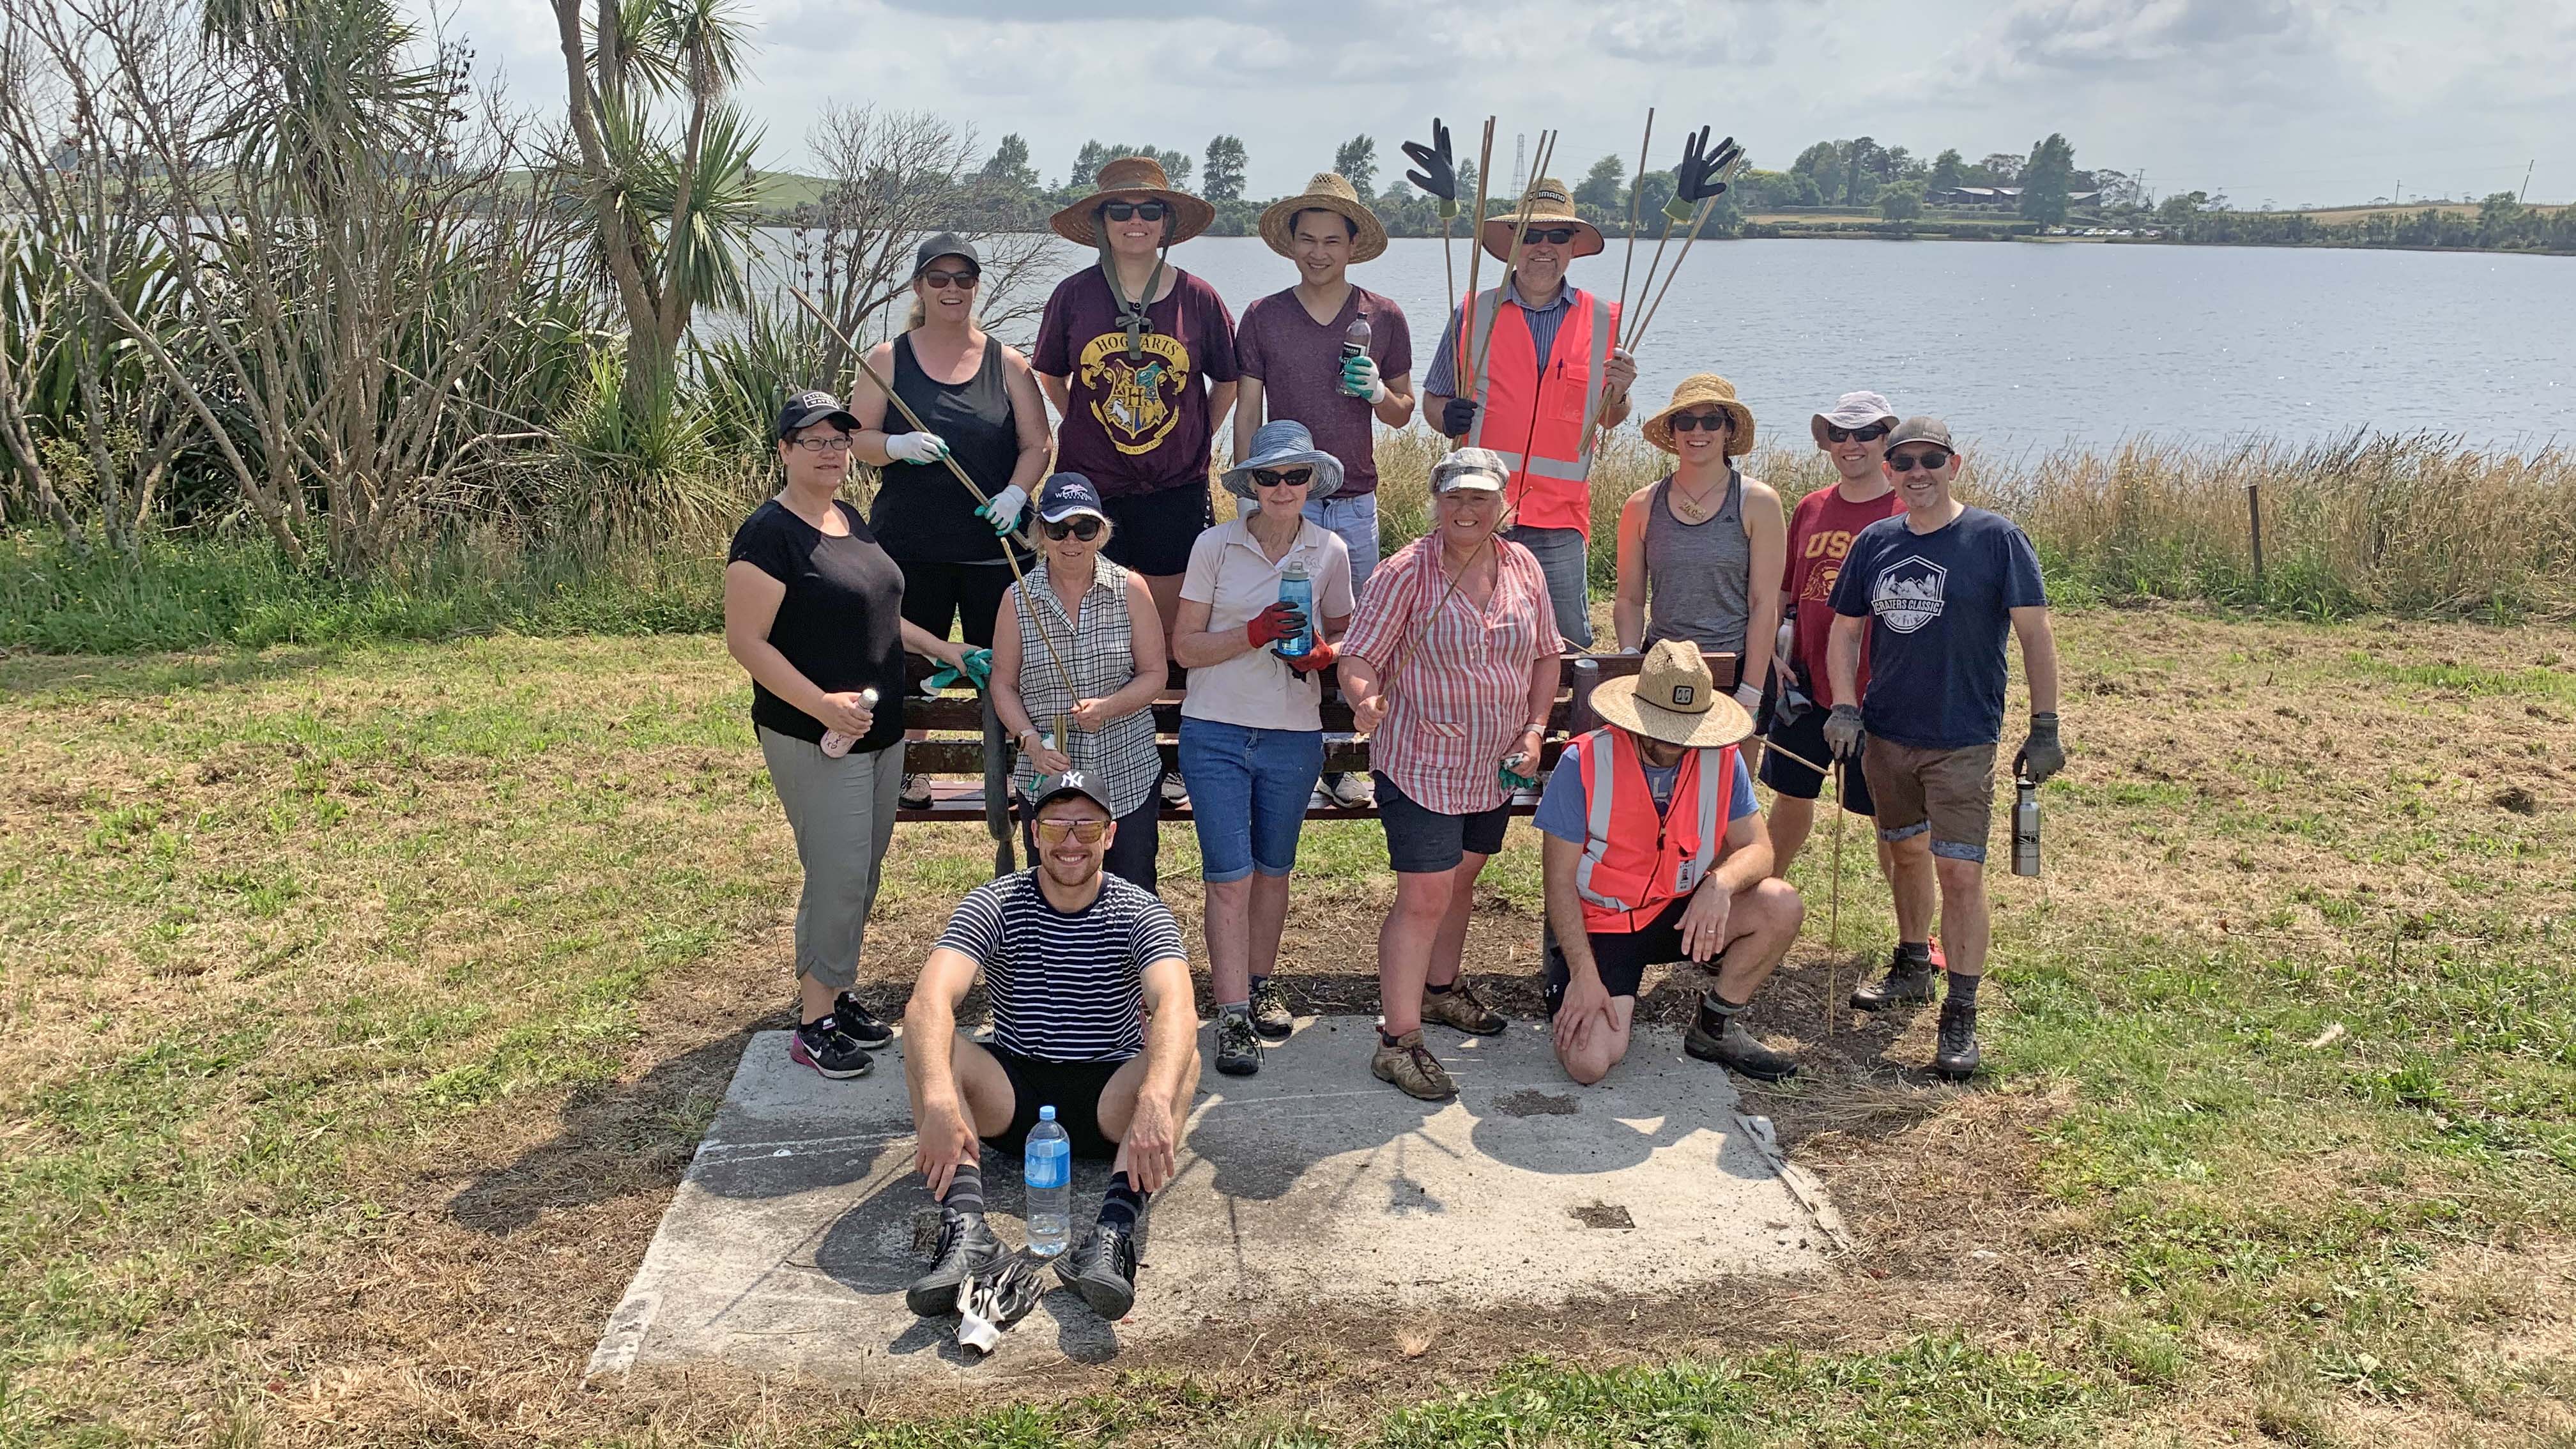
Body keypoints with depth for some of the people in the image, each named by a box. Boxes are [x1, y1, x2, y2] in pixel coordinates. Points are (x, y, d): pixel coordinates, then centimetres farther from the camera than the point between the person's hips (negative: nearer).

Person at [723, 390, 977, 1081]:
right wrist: (822, 705, -26)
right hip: (816, 739, -9)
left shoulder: (851, 519, 12)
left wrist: (939, 648, 19)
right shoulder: (769, 533, -15)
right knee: (838, 877, -7)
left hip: (880, 732, 9)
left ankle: (838, 994, 28)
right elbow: (745, 641, -19)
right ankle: (814, 1023, 6)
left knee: (864, 872, 14)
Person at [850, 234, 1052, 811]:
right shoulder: (888, 359, 5)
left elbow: (1036, 444, 4)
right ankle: (905, 769, 21)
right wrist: (899, 447, -18)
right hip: (910, 542, 0)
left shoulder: (1007, 363, 6)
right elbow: (857, 439, 3)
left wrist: (1016, 493, -14)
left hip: (994, 543, 0)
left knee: (1002, 664, 1)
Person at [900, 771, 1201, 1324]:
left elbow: (1177, 1009, -29)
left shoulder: (1139, 912, -8)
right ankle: (966, 1228, -40)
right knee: (926, 1045, -26)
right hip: (1011, 1097, 1)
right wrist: (939, 1097, -46)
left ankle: (1111, 1236, -45)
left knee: (1182, 1060, -30)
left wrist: (1155, 1100, -50)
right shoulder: (993, 905, -7)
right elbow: (929, 1002, -26)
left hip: (1108, 1102, -1)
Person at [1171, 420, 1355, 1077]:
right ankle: (1233, 1015, 0)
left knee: (1273, 869, 15)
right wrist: (1253, 633, -20)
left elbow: (1342, 635, 14)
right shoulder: (1215, 546, -4)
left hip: (1295, 734, 2)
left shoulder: (1330, 552, 2)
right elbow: (1185, 648, -4)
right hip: (1216, 732, -2)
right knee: (1229, 876, -4)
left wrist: (1320, 653, -9)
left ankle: (1261, 983, 34)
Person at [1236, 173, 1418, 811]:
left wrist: (1377, 392, -11)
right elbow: (1247, 413, 4)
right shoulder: (1262, 317, 2)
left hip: (1355, 502, 2)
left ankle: (1338, 764, 18)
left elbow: (1404, 413, 11)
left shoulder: (1384, 318, 5)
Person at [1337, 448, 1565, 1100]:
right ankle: (1399, 1041, -2)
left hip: (1497, 767, 6)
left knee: (1461, 878, 21)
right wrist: (1365, 698, -37)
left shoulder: (1523, 567, 3)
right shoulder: (1407, 572, -13)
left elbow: (1546, 655, 13)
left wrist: (1535, 730, 1)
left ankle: (1441, 987, 43)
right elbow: (1358, 656, -15)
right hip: (1422, 763, -6)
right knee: (1425, 896, -9)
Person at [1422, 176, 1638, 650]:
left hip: (1560, 517, 0)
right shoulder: (1474, 314, 7)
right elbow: (1432, 399, 13)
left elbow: (1609, 420, 16)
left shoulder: (1604, 321, 8)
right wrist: (1447, 415, -10)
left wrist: (1618, 394, -7)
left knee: (1571, 649, 0)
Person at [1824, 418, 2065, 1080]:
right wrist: (1845, 708, -1)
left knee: (1960, 874, -9)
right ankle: (1912, 970, 39)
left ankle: (1960, 1019, -2)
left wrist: (2045, 727, -8)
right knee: (1906, 854, 19)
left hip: (1963, 741, -5)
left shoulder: (1997, 539, -7)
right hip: (1885, 734, 5)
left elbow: (2035, 635, -5)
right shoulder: (1875, 542, 5)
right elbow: (1844, 630, 12)